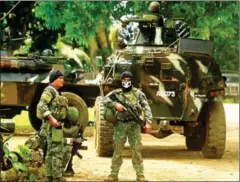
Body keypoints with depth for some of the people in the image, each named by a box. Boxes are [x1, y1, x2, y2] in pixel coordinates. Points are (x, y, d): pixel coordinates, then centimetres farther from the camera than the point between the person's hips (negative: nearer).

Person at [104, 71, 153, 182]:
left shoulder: (138, 93, 4)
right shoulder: (116, 93, 8)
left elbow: (146, 108, -1)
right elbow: (105, 100, -4)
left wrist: (148, 122, -13)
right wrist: (115, 104, -21)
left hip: (134, 125, -1)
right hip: (120, 125, 1)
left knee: (136, 150, -2)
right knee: (117, 150, 5)